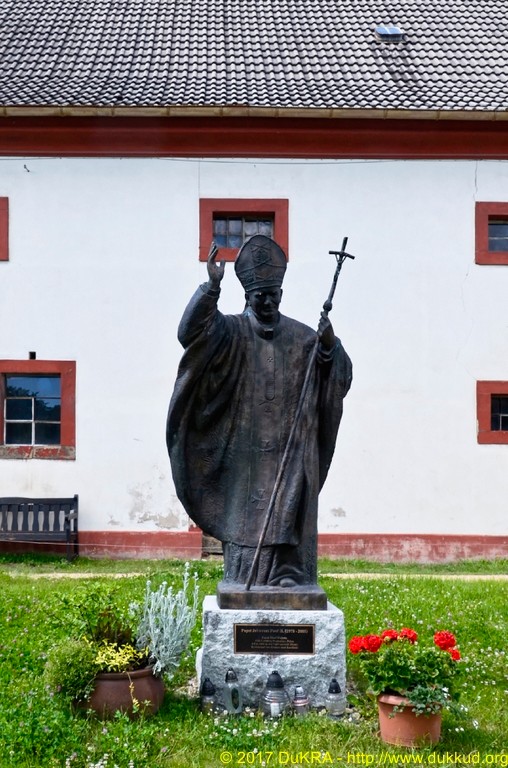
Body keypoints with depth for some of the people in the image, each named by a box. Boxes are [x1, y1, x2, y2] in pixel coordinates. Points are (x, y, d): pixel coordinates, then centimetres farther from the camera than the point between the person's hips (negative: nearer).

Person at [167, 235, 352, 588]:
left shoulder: (303, 337, 10)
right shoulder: (231, 331, 3)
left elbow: (340, 380, 8)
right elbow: (191, 332, -17)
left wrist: (330, 346, -11)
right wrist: (211, 288, -29)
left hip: (290, 450, 2)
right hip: (244, 451, -1)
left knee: (287, 516, -3)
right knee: (244, 515, 0)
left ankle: (288, 579, 1)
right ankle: (242, 586, 6)